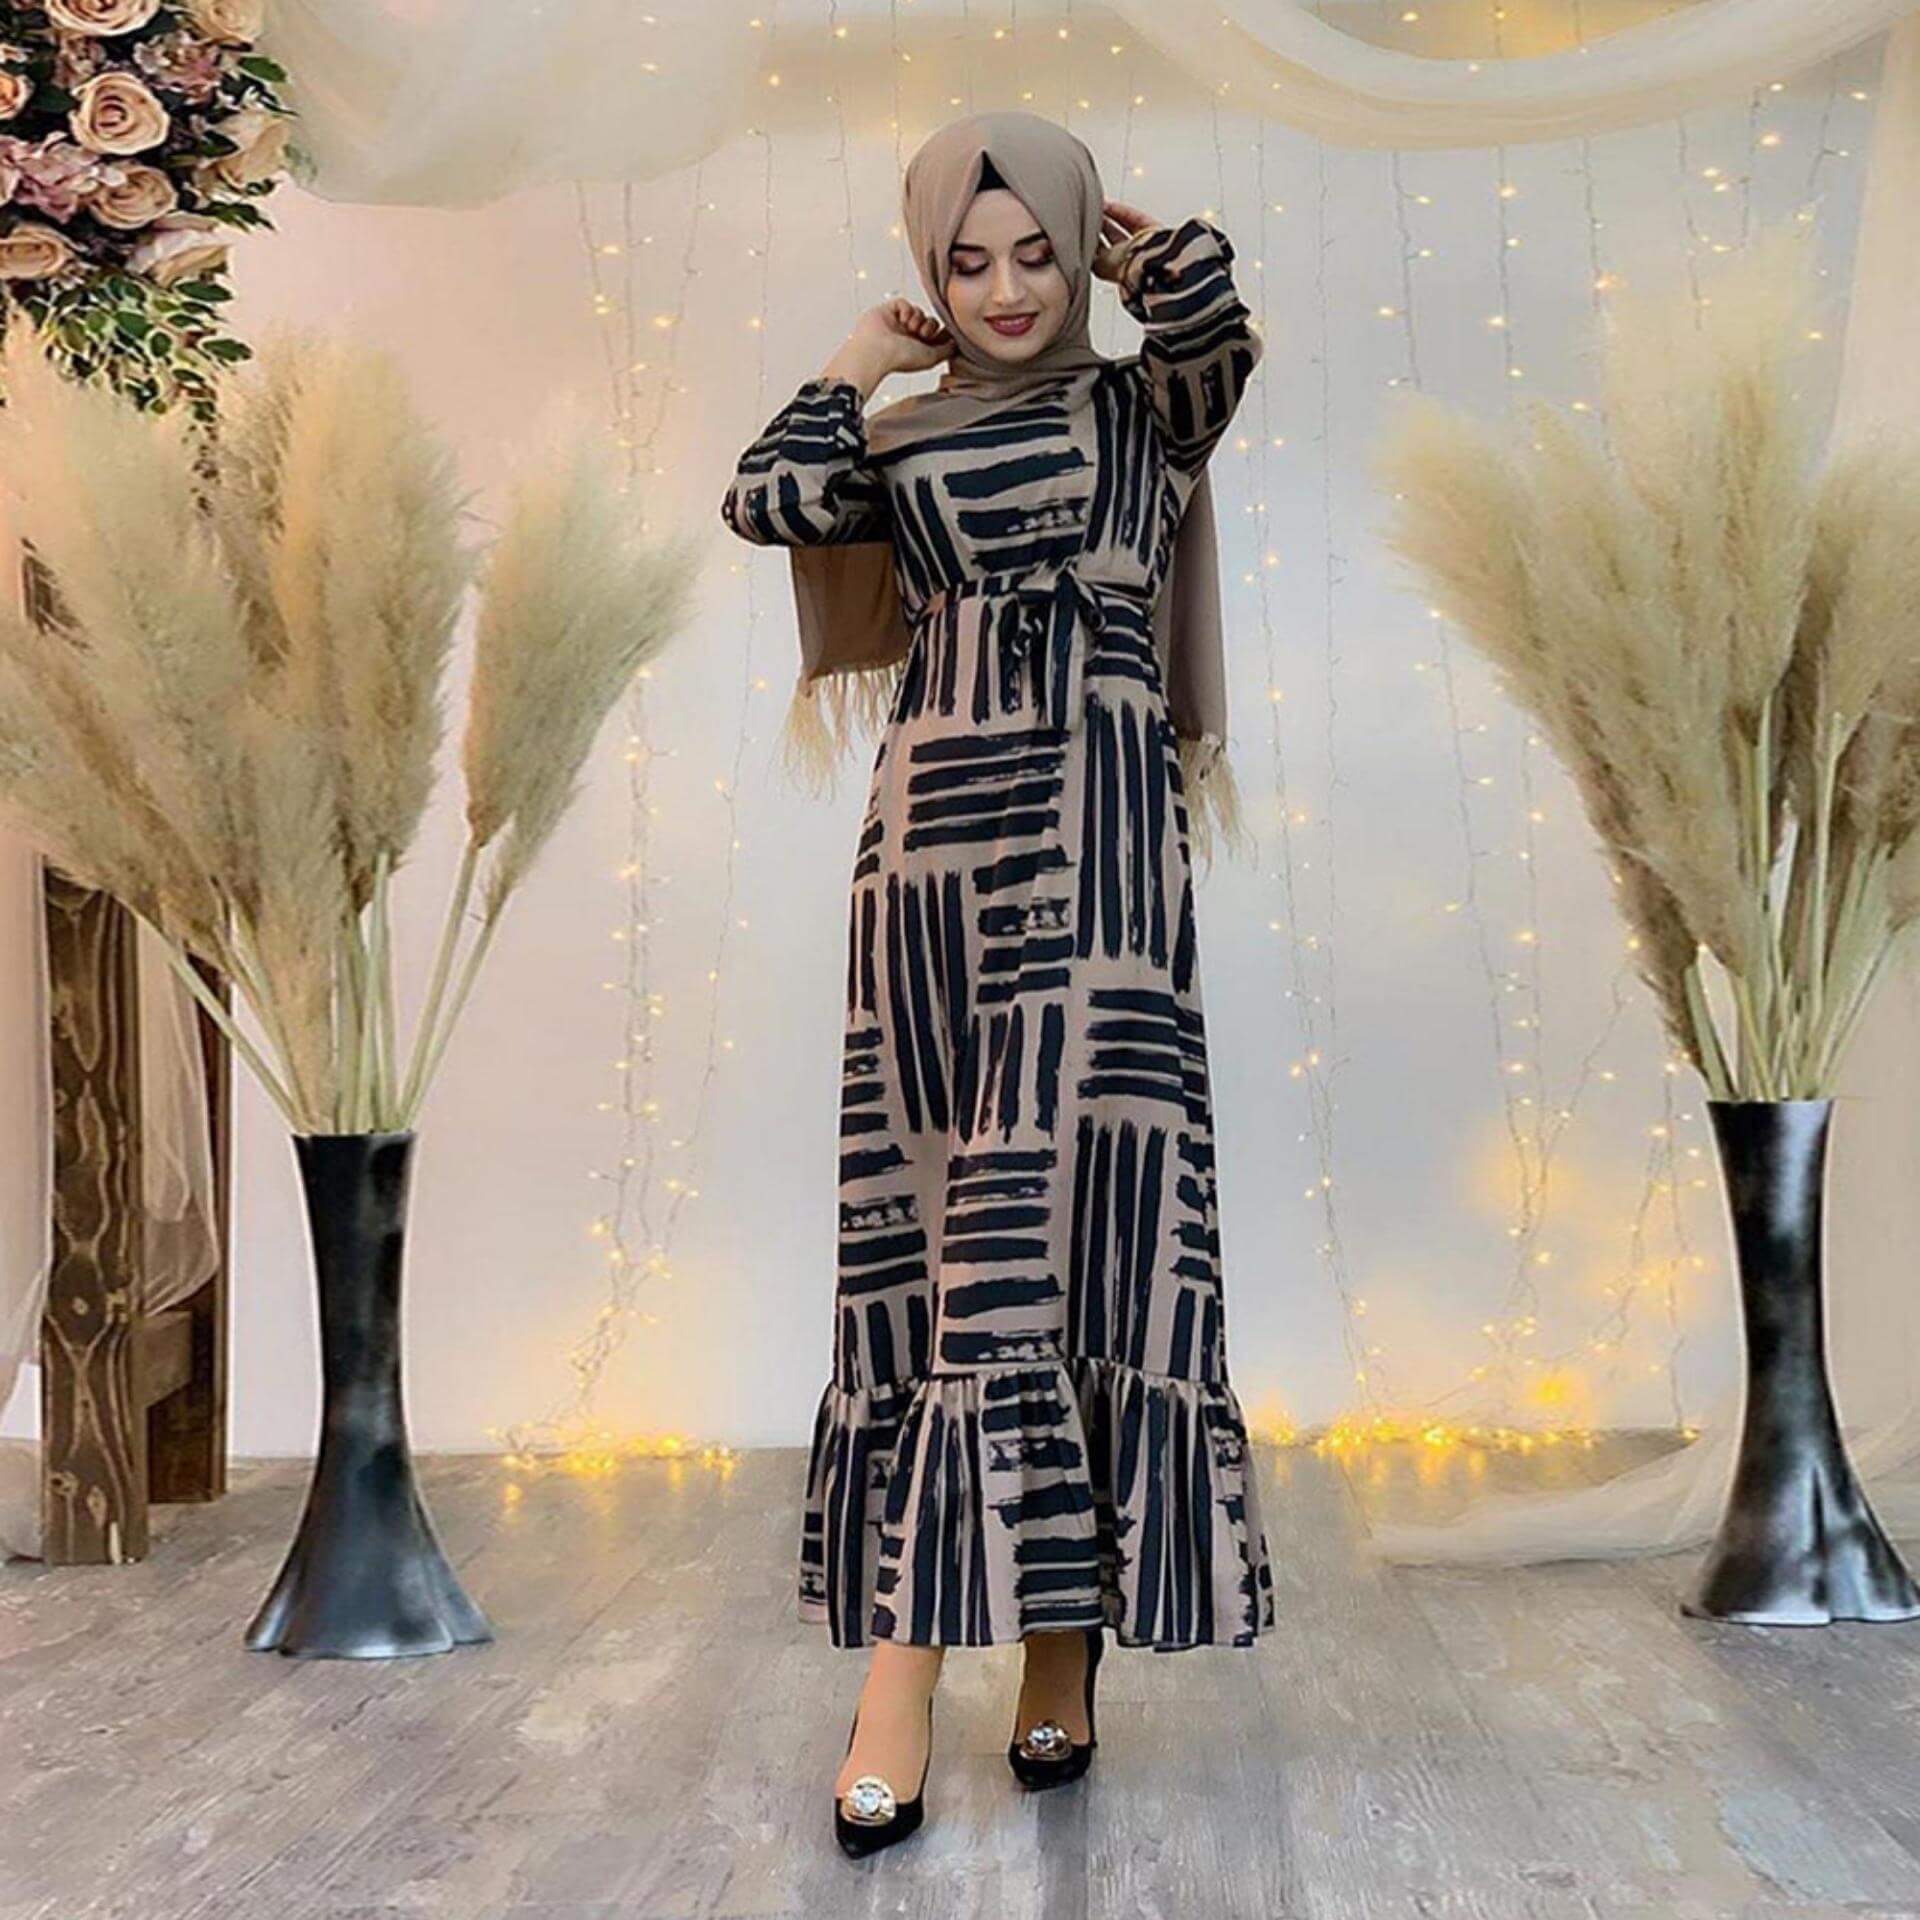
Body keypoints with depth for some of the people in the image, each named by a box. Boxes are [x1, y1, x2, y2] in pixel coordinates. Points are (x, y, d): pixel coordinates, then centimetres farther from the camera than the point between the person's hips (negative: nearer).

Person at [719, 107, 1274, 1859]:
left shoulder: (1148, 406, 12)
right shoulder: (903, 441, 16)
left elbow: (1213, 308, -9)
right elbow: (767, 499, -2)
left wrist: (1119, 240, 10)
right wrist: (868, 351, 11)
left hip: (1096, 845, -2)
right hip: (930, 850, 3)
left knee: (1050, 1215, -8)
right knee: (932, 1226, -2)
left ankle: (985, 1650, -3)